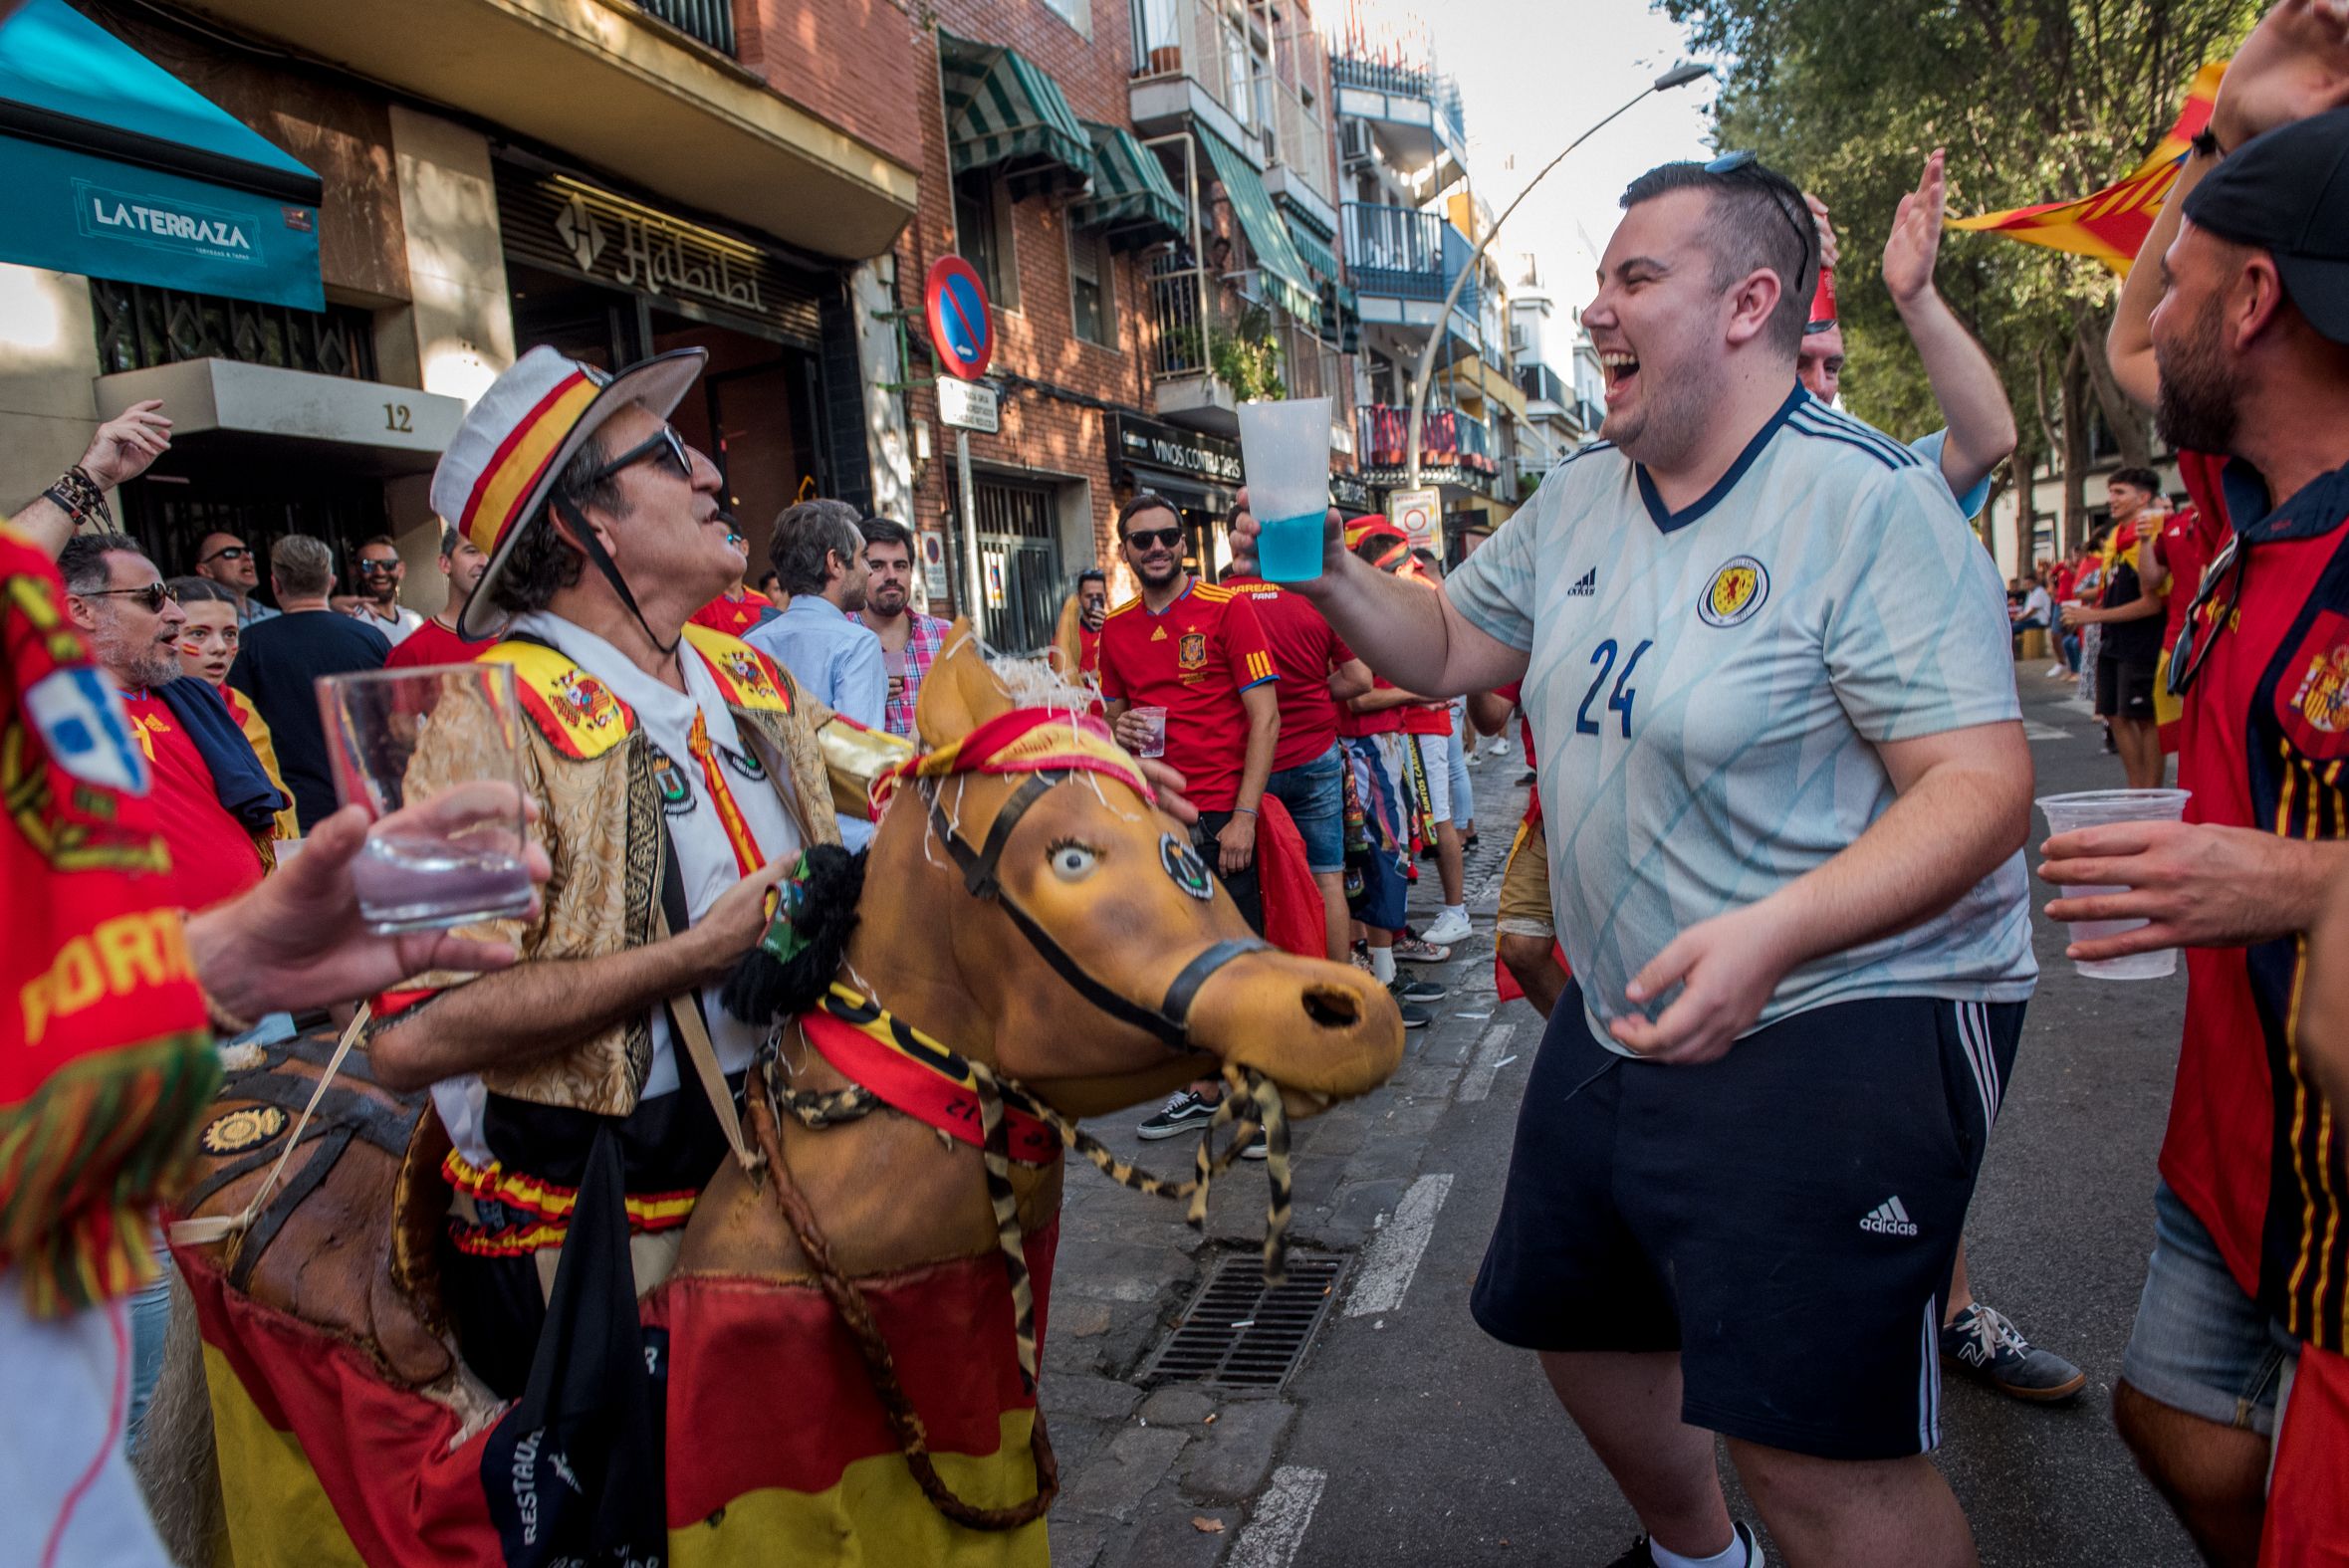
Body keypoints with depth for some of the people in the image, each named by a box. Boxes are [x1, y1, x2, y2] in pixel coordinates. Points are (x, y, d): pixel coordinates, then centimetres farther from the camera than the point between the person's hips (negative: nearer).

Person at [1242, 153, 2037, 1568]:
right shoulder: (1577, 500, 6)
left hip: (1847, 1017, -8)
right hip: (1619, 1016, 8)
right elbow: (1448, 647, 15)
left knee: (1814, 1450, -8)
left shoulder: (1869, 500, -17)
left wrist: (1773, 933, -36)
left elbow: (1985, 784, -22)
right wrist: (1326, 570, -3)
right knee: (1576, 1318, 23)